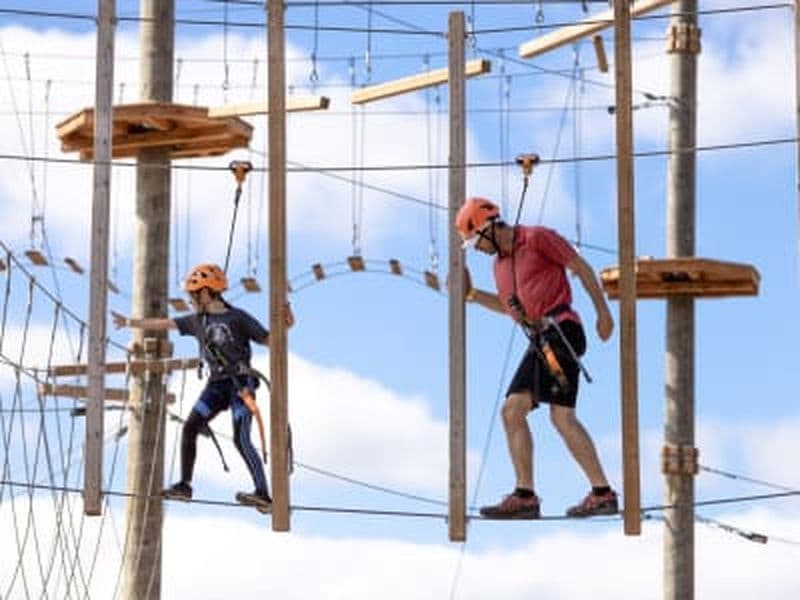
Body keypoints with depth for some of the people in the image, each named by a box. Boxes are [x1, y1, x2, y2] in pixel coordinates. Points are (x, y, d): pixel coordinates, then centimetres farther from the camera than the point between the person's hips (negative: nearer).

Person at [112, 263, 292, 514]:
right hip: (217, 384, 6)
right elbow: (165, 324, 23)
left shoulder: (237, 318, -4)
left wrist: (285, 325, -23)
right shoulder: (198, 321, 14)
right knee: (190, 428, -4)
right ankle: (184, 485, 5)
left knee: (241, 439, -18)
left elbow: (268, 340, -4)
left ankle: (263, 494, -23)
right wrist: (130, 322, 29)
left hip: (241, 382, -6)